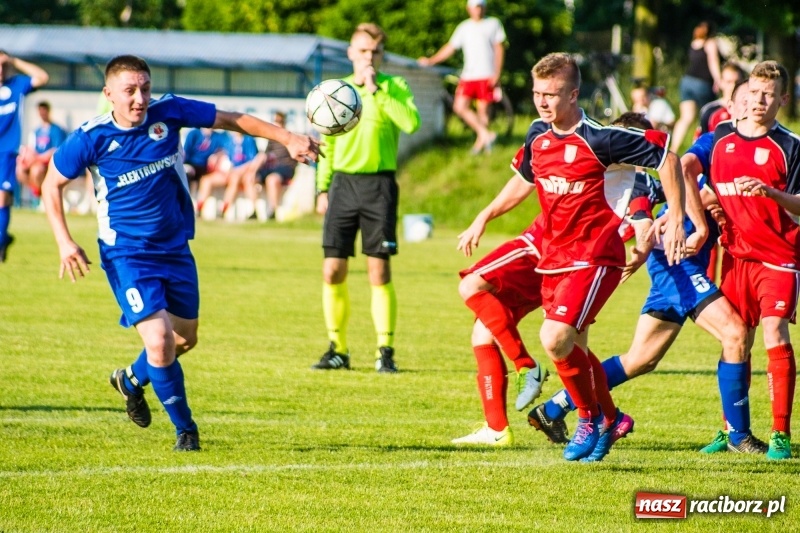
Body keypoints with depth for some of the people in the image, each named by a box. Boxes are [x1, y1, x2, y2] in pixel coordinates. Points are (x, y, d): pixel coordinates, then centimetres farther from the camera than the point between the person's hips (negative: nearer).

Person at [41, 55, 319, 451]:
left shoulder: (168, 113, -11)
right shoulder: (91, 138, -17)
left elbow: (233, 120, 0)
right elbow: (51, 185, -2)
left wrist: (288, 139, -6)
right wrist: (64, 242, -11)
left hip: (175, 248, 5)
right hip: (127, 255, -5)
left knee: (185, 339, 17)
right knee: (159, 341, -18)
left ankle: (131, 380, 47)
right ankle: (185, 429, 3)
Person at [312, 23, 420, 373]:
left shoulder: (394, 87, 1)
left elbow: (411, 123, -19)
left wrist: (377, 91, -16)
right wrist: (322, 187, 11)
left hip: (378, 184, -4)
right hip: (342, 183, 4)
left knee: (379, 271, -5)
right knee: (332, 271, 1)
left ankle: (385, 351, 1)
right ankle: (337, 350, 11)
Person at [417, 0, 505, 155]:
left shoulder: (493, 24, 5)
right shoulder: (464, 27, 13)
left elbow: (499, 49, 2)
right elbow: (450, 47, 16)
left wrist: (497, 73, -6)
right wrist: (431, 61, 9)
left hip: (487, 75, -3)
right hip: (468, 76, 3)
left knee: (483, 110, -3)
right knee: (460, 107, -11)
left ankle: (480, 142, 11)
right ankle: (485, 134, -8)